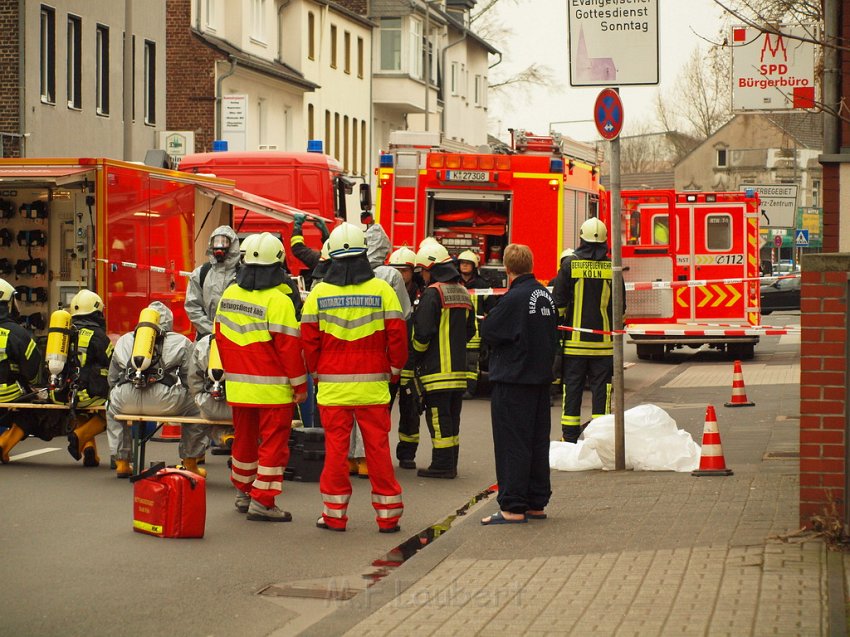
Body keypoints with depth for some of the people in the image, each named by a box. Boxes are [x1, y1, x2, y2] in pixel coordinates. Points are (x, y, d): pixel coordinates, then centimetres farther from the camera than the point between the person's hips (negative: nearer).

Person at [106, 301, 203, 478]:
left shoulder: (123, 340, 30)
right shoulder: (181, 342, 22)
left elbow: (112, 379, 32)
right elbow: (191, 379, 16)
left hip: (126, 400, 3)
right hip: (165, 400, -3)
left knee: (112, 407, 37)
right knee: (197, 408, 23)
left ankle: (121, 463, 32)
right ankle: (190, 464, 27)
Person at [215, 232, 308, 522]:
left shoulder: (229, 295, 5)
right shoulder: (278, 301, -16)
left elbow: (221, 338, 13)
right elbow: (289, 346, -16)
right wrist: (299, 385, -7)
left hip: (238, 386, 7)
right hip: (273, 388, -7)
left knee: (244, 438, 19)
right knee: (273, 442, 0)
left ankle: (243, 493, 33)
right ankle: (262, 501, -1)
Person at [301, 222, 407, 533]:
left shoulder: (318, 293, 0)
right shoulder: (382, 290, -3)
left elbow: (309, 338, 2)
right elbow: (397, 333, -3)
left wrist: (315, 372, 16)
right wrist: (394, 368, 12)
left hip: (332, 384, 1)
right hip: (373, 384, 0)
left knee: (336, 446, 5)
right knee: (378, 446, 5)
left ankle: (334, 514, 9)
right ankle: (388, 514, 10)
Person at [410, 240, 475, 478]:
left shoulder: (433, 293, -13)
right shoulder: (463, 293, 13)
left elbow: (422, 332, -17)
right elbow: (470, 330, 21)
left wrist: (416, 356, -2)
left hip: (437, 367, -8)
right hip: (459, 367, 8)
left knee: (438, 416, -5)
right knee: (452, 417, 13)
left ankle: (442, 465, -4)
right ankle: (451, 463, 17)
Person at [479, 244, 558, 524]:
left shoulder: (514, 298, -17)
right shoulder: (546, 296, 8)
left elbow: (488, 331, -13)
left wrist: (487, 320, 6)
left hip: (513, 380, -8)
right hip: (541, 379, 8)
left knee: (512, 444, -4)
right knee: (538, 442, 13)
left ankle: (513, 507, -3)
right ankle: (536, 503, 19)